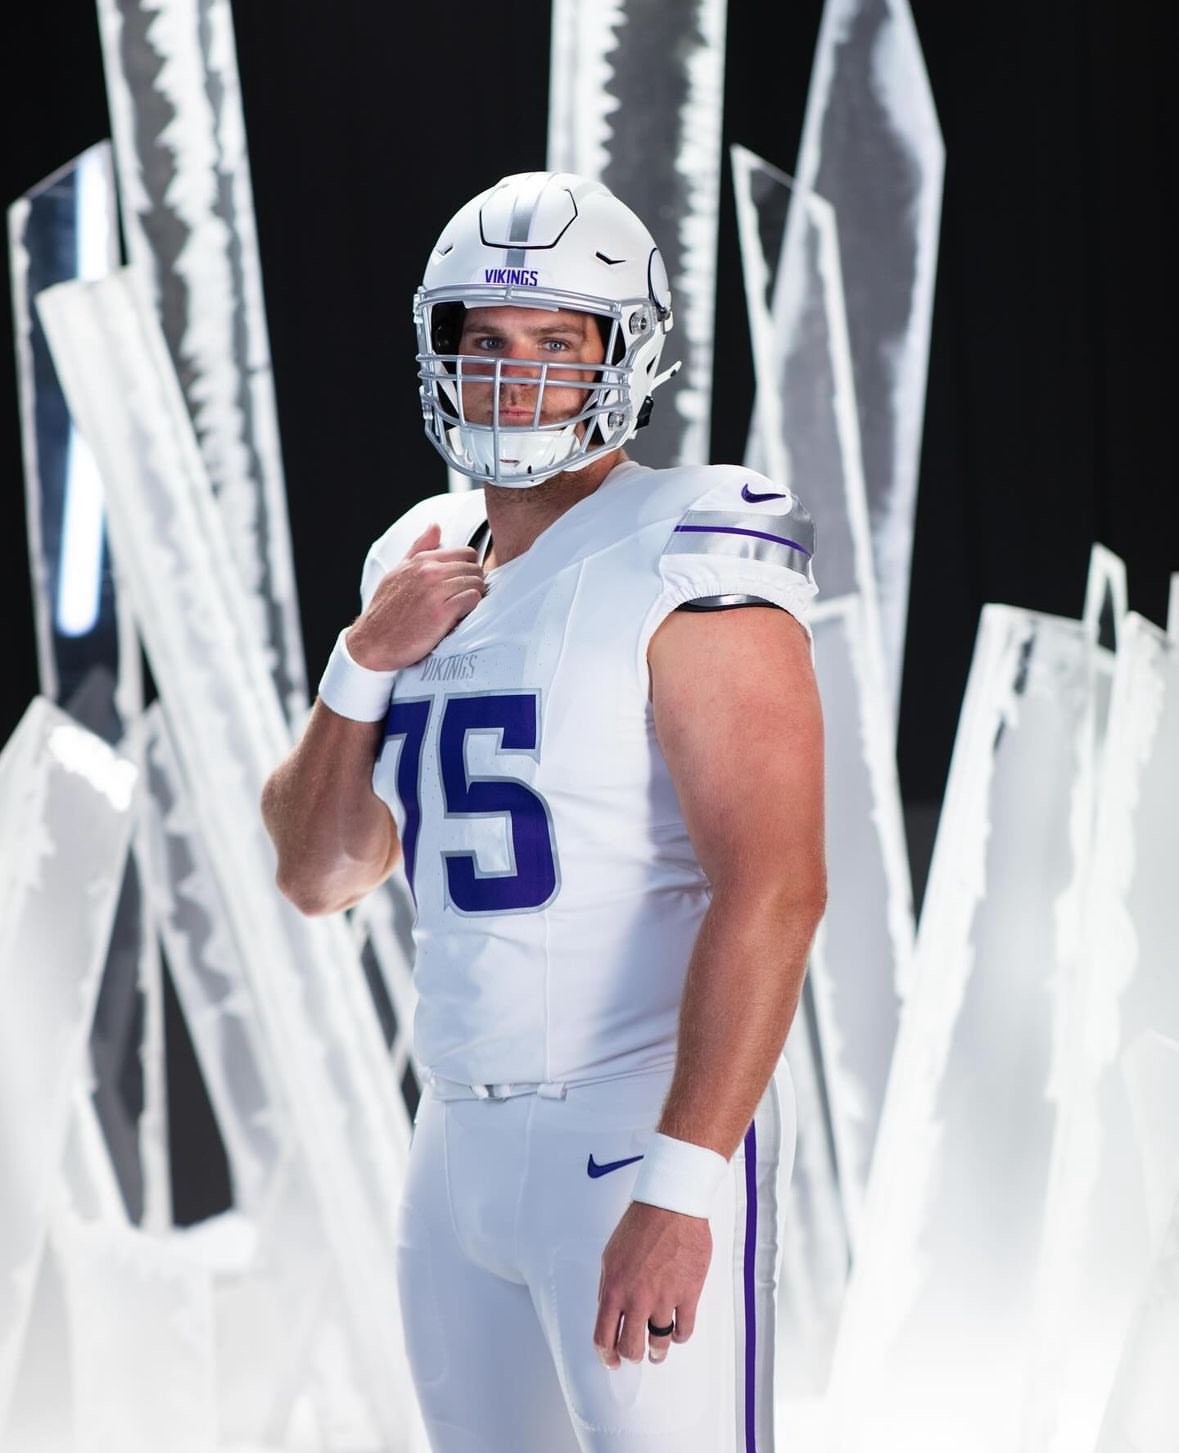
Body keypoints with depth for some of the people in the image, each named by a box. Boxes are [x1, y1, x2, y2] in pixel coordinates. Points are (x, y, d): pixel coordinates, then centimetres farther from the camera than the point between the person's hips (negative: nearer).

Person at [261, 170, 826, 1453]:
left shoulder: (685, 565, -11)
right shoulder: (422, 567, 13)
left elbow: (772, 889, -21)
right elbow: (319, 877, 16)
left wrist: (682, 1185, -27)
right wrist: (365, 662, 0)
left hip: (640, 1133, -8)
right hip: (464, 1137, 8)